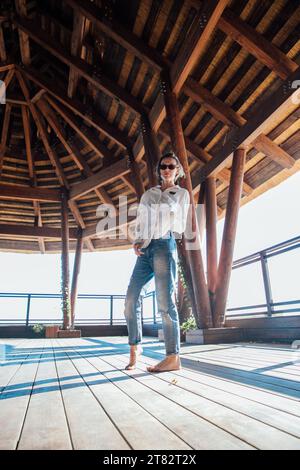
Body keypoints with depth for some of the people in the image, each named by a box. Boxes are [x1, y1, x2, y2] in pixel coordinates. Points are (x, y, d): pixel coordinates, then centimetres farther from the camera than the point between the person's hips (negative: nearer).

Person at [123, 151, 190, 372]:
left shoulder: (182, 193, 13)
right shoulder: (148, 194, 22)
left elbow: (180, 226, 9)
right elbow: (139, 222, 15)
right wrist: (136, 242, 1)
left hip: (165, 245, -4)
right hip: (145, 249, 5)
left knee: (165, 300, -10)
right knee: (131, 298, -1)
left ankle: (173, 358, -6)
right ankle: (135, 346, 15)